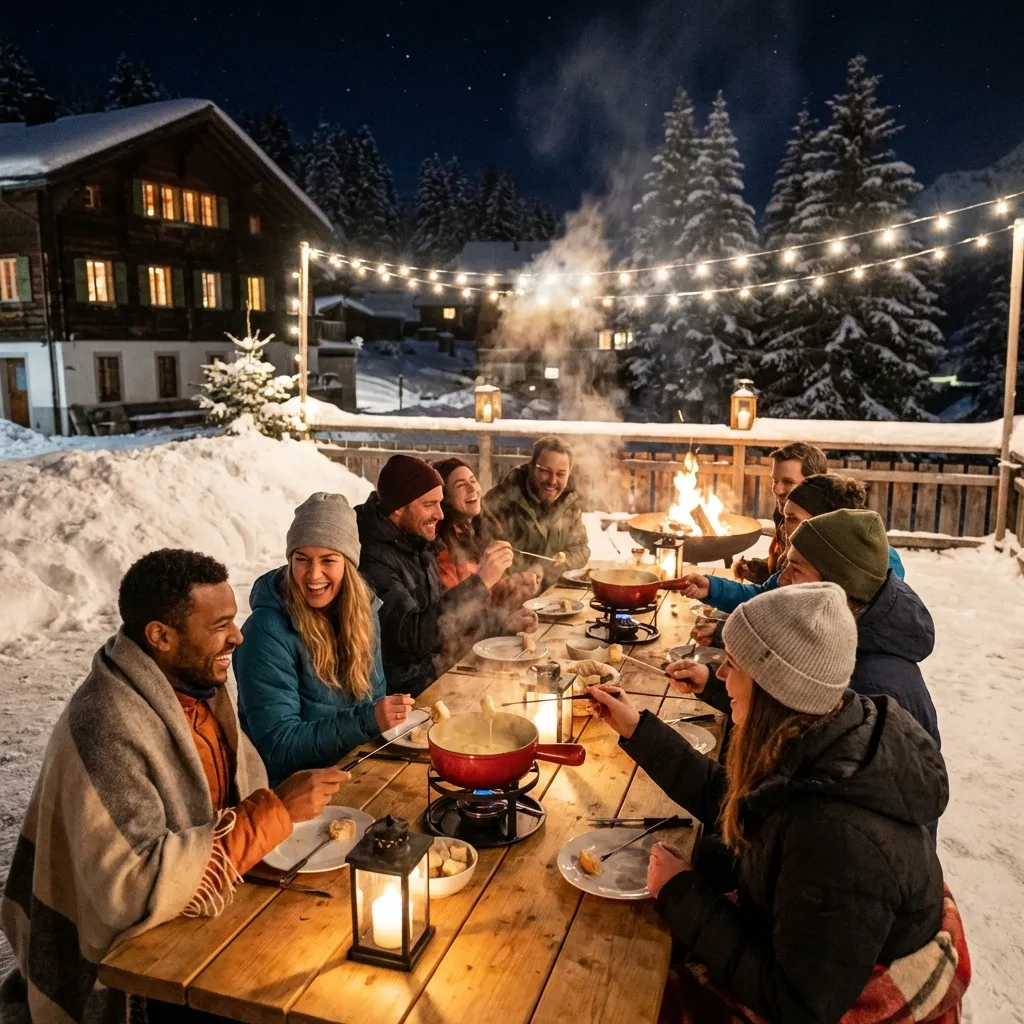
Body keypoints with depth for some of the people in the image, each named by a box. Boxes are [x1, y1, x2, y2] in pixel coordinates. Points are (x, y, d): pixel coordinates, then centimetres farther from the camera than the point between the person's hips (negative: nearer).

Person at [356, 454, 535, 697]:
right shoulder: (371, 558, -23)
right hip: (405, 692, -8)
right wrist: (480, 582, -33)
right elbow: (415, 635, -31)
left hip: (439, 670, 8)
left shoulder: (417, 543, 6)